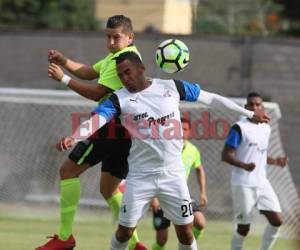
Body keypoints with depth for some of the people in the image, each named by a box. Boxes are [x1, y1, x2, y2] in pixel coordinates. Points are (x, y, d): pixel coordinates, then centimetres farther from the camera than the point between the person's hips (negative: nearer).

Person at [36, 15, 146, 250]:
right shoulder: (117, 56, 18)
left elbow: (98, 92, -18)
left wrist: (64, 79, -15)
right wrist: (64, 61, 8)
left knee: (69, 169, -6)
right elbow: (90, 72, 24)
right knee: (109, 189, 17)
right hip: (123, 131, 10)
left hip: (112, 127, -10)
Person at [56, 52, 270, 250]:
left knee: (185, 231, 1)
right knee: (125, 230, 0)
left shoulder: (172, 87, -1)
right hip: (140, 176, -1)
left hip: (173, 175, 1)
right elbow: (96, 119, -22)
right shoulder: (119, 99, -6)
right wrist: (73, 137, -42)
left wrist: (249, 113, 12)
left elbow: (211, 99, 7)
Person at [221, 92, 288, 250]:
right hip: (243, 185, -7)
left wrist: (275, 161, 9)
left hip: (262, 182, 7)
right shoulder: (239, 128, -10)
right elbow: (226, 155, -15)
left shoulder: (266, 128, 13)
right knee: (243, 227, -3)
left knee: (277, 220, -2)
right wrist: (244, 165, -31)